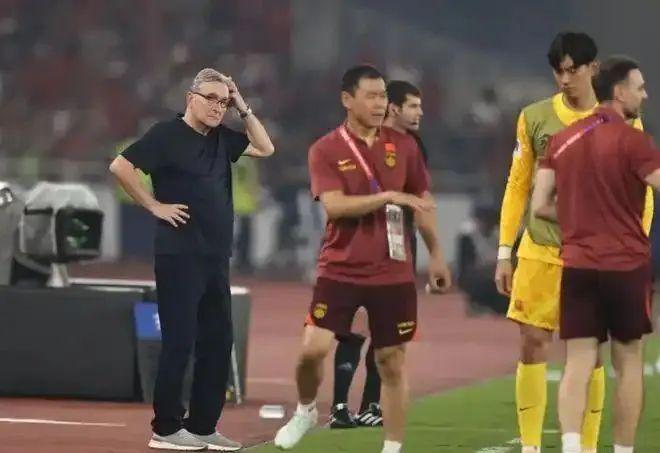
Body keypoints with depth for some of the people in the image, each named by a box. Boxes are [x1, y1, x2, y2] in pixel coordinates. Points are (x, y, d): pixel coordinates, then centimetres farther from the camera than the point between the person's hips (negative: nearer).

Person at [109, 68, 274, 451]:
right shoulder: (168, 134, -8)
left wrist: (244, 109, 12)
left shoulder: (221, 138, 14)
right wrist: (154, 205, -12)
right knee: (179, 341, -7)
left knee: (218, 341, 8)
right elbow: (121, 166, -14)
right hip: (180, 256, -8)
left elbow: (265, 148, 21)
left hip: (216, 257, 8)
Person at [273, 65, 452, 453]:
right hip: (340, 270, -2)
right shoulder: (325, 150, -5)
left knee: (392, 363, 3)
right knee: (314, 348, -12)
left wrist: (436, 254, 14)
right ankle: (306, 410, 18)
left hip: (393, 274, 2)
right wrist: (389, 196, -24)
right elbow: (335, 205, -18)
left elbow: (423, 202, 15)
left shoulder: (404, 146, 5)